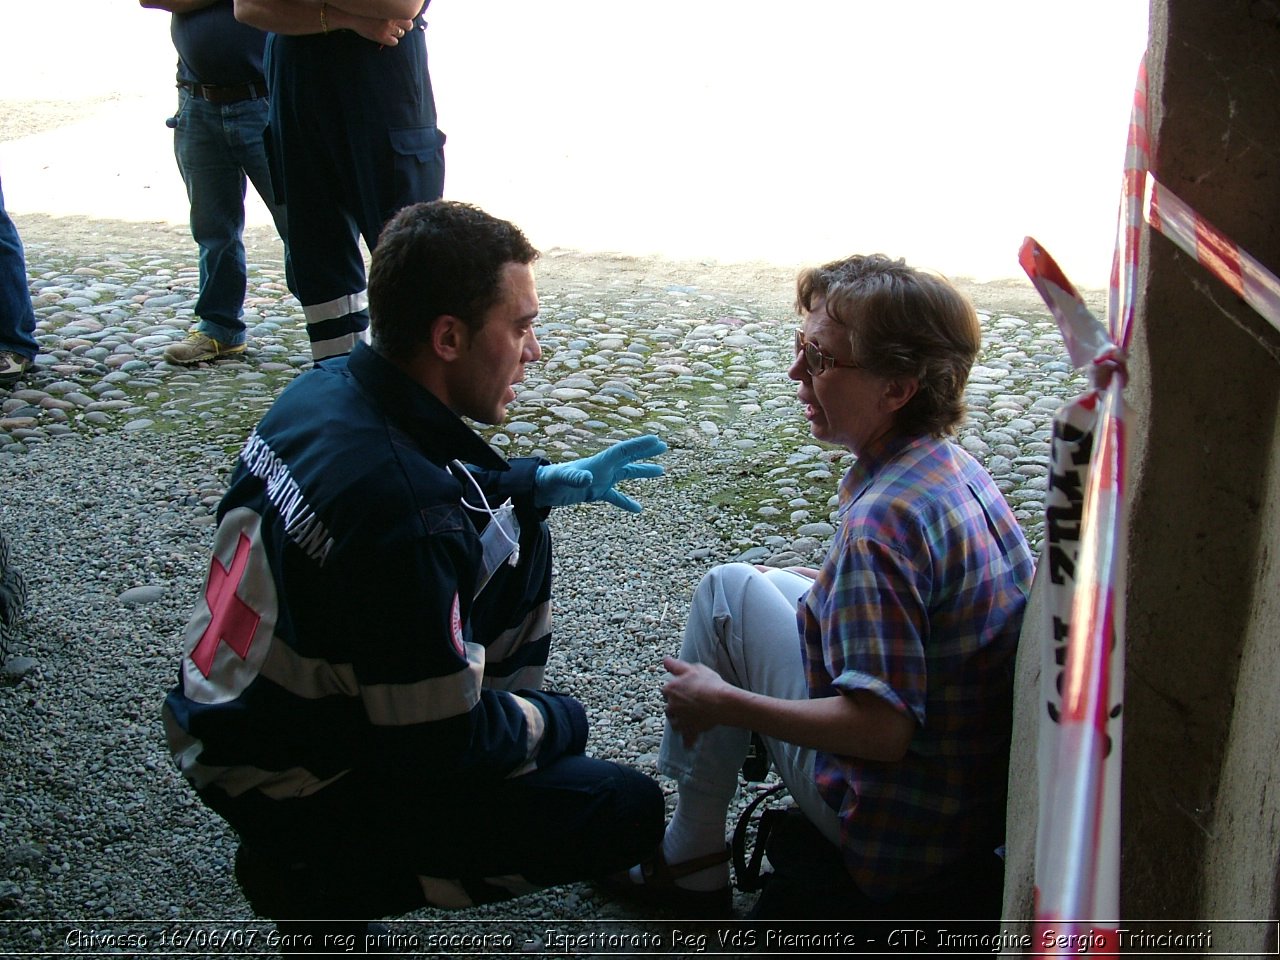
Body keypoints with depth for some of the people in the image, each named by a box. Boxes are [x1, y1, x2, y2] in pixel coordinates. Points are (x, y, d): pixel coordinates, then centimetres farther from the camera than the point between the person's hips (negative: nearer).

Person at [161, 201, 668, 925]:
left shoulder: (327, 389, -7)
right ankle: (330, 880, -1)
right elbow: (446, 746, -24)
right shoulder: (408, 521, -34)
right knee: (630, 812, -7)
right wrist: (553, 721, -5)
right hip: (291, 792, -9)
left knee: (513, 533, 11)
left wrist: (547, 483, 9)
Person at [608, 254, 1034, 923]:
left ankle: (692, 858, 10)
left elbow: (882, 730, -29)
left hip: (899, 828, -9)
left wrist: (723, 703, -18)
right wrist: (833, 586, 18)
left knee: (730, 589, -2)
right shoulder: (956, 467, 0)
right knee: (770, 583, 20)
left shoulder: (883, 518, -28)